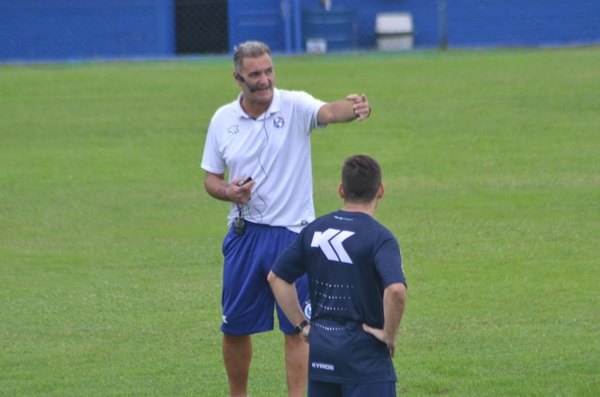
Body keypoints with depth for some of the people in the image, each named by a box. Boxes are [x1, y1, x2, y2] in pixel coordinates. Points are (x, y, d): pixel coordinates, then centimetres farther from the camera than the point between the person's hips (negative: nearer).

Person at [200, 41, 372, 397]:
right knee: (235, 328, 10)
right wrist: (228, 191, -12)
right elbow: (211, 178, 11)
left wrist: (355, 108, -54)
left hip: (293, 233, -3)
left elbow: (329, 112, -31)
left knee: (297, 328, -2)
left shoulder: (295, 106, -9)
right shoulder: (223, 120, 2)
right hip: (244, 233, 3)